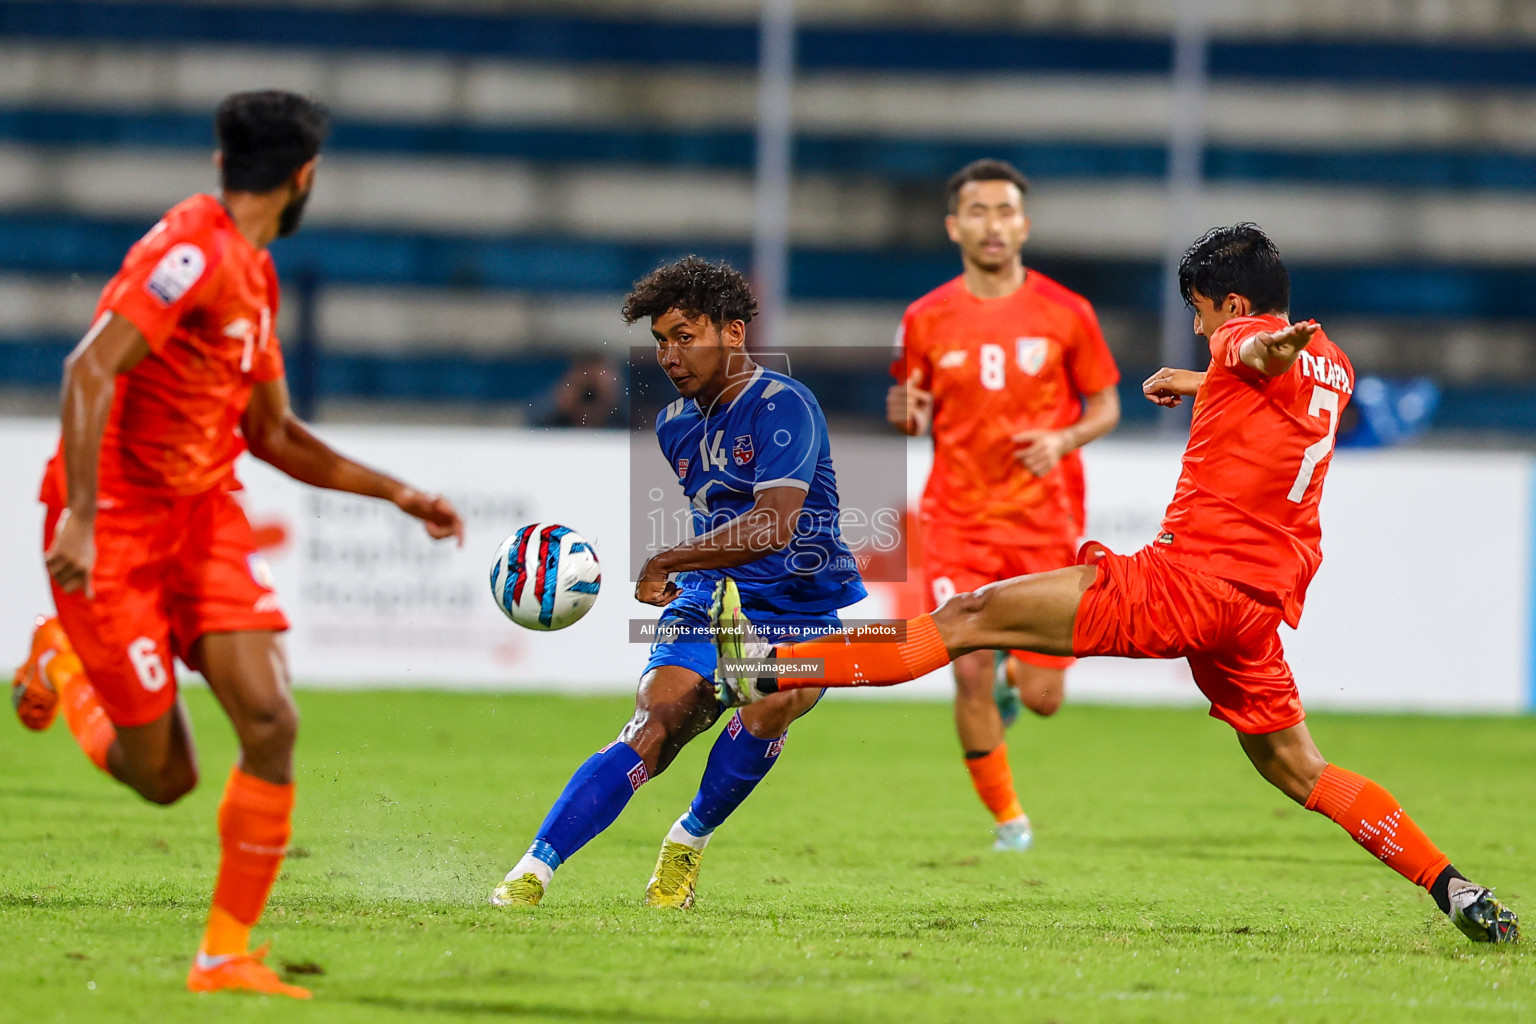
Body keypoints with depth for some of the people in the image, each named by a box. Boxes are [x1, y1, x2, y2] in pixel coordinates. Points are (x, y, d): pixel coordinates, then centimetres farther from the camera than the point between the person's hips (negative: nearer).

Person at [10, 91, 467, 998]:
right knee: (163, 777, -2)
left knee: (271, 721, -11)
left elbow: (271, 433, 22)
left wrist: (397, 494, 18)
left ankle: (227, 953, -2)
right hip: (115, 519, -8)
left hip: (205, 514, 8)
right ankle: (61, 658, 28)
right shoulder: (193, 250, -17)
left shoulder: (254, 274, 13)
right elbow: (90, 369, -26)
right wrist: (80, 515, -32)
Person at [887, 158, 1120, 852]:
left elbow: (1105, 407, 6)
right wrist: (905, 413, -12)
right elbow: (908, 413, 12)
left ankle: (1016, 672, 37)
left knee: (1042, 700, -2)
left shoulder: (1065, 314, -2)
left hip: (1045, 525, 0)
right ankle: (1008, 820, 6)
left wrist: (1065, 438, -14)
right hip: (959, 524, 0)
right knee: (970, 676, -14)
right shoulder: (926, 319, 1)